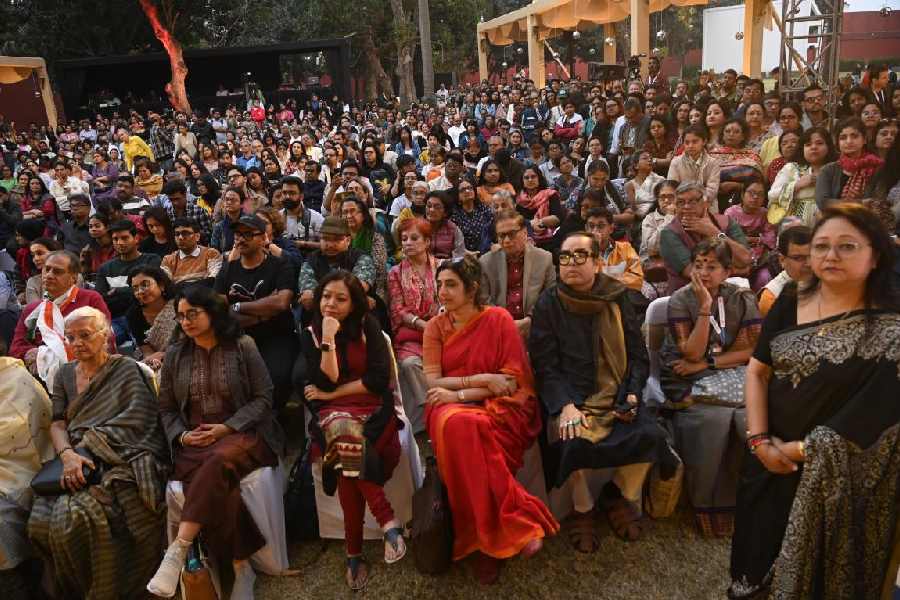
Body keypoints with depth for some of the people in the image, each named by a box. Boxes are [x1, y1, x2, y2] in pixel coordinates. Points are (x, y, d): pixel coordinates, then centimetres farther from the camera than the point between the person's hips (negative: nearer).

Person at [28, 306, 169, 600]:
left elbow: (135, 423, -6)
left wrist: (87, 445, -11)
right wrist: (68, 455, -12)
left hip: (121, 461, -5)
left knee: (76, 517, -28)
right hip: (78, 463, 5)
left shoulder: (127, 370, 3)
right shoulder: (65, 374, 18)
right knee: (41, 520, -20)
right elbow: (57, 423, 8)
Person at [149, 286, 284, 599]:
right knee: (216, 488, -31)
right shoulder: (175, 354, 11)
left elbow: (263, 397, -2)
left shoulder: (243, 346, 0)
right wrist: (182, 435, -5)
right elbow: (166, 408, 15)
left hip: (241, 433, -2)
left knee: (219, 460, -38)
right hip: (193, 441, 2)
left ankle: (177, 551, -37)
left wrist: (227, 427, -13)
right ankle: (241, 567, -20)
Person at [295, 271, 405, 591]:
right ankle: (388, 521, -27)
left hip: (373, 409, -1)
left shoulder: (369, 327, 3)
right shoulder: (311, 334, 6)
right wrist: (329, 340, -14)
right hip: (332, 415, 1)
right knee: (347, 437, -34)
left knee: (345, 445, -32)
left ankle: (354, 551, -22)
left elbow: (378, 379, -6)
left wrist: (333, 393, -6)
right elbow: (325, 383, -7)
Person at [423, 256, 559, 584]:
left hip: (500, 407, -2)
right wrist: (481, 379, -13)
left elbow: (513, 380, -7)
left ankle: (491, 539, -21)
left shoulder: (498, 319, 0)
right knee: (454, 425, -35)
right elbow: (433, 383, 0)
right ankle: (514, 528, -25)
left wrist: (459, 393, -15)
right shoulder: (435, 326, 9)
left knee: (465, 428, -36)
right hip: (452, 408, 2)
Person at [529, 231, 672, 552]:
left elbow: (638, 355, 11)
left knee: (650, 435, -23)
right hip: (570, 398, -2)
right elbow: (545, 365, -5)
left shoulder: (617, 300, 8)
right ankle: (583, 509, 1)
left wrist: (633, 394, -6)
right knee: (573, 441, -32)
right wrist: (565, 406, -20)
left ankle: (618, 493, 9)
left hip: (616, 398, 3)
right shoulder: (549, 303, 0)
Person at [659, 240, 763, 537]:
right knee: (712, 415, -31)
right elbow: (693, 353, -9)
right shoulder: (680, 300, 1)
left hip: (733, 375, 3)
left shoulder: (743, 299, 9)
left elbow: (750, 351, 2)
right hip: (689, 382, -2)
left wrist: (707, 362, -8)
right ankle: (709, 510, -10)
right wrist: (705, 307, -14)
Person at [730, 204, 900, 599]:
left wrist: (799, 449, -14)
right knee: (760, 540, 20)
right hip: (769, 455, 4)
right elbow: (757, 370, -1)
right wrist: (760, 441, -10)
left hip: (836, 472, -3)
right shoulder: (790, 302, -2)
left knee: (815, 564, 14)